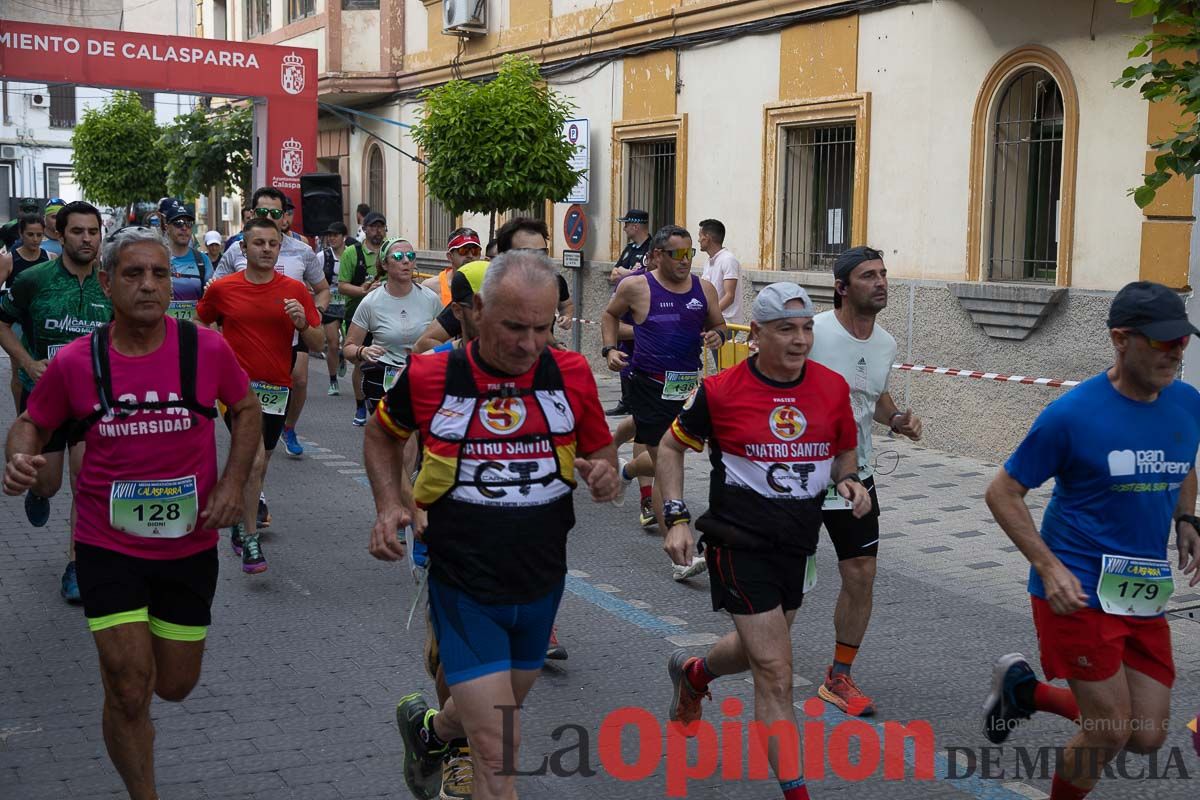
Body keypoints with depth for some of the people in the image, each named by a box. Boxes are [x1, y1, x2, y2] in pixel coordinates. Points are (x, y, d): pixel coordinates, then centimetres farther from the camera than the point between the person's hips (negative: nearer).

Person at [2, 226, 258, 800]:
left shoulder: (207, 348, -9)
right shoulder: (75, 362, -9)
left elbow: (246, 409, 7)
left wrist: (232, 482, -6)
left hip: (190, 545, 2)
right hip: (108, 547, -1)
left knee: (175, 686, 15)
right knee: (129, 692, -4)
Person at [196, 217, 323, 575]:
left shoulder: (295, 290, 0)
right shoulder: (222, 289, -1)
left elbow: (318, 342, 2)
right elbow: (199, 324, 16)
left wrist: (302, 324, -17)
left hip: (276, 389, 3)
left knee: (258, 465, 15)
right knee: (254, 459, -20)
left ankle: (241, 523, 39)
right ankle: (250, 540, -10)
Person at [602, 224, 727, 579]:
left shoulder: (703, 289, 6)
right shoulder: (636, 287, -4)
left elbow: (719, 325, 16)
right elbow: (610, 315, 12)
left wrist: (717, 336, -7)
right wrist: (610, 349, -3)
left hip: (688, 386, 5)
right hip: (650, 387, -5)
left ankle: (626, 470, 52)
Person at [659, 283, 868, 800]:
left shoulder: (833, 387, -1)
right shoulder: (720, 390, -12)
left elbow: (844, 451, 15)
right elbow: (671, 447, 2)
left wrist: (848, 481, -7)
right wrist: (676, 519, -7)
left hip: (799, 542, 6)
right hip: (740, 541, -5)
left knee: (758, 650, 25)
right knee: (776, 675, -9)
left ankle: (693, 673, 57)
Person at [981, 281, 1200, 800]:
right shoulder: (1072, 414, -15)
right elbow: (1002, 492, -8)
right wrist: (1048, 566, -18)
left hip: (1145, 593, 6)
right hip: (1079, 591, -6)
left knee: (1147, 737, 8)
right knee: (1110, 732, -4)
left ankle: (1025, 689, 28)